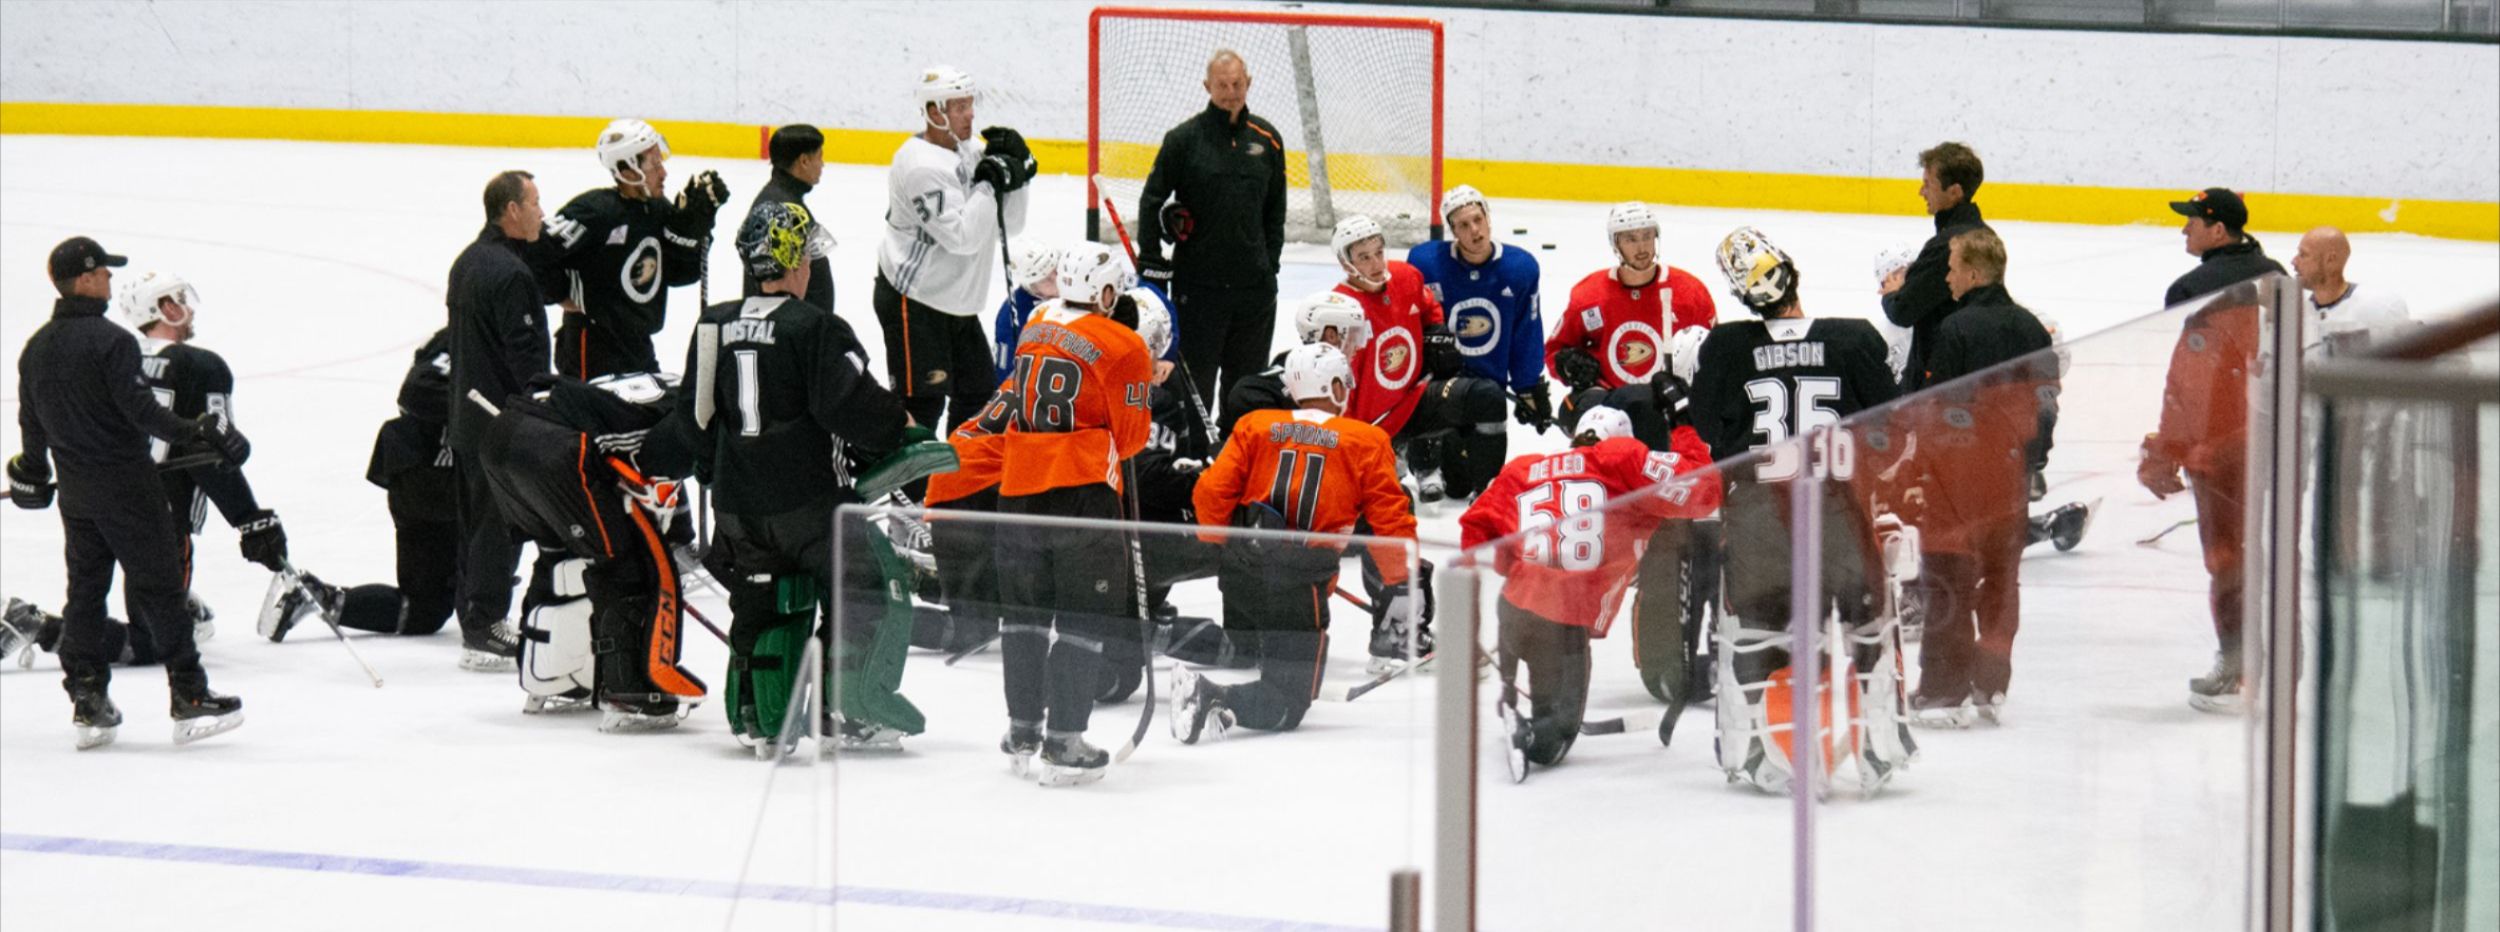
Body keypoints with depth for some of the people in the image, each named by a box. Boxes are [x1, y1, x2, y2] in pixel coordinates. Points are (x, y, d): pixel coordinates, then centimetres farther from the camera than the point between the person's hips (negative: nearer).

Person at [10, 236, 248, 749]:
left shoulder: (36, 348, 7)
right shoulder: (109, 340, -17)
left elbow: (31, 420, 14)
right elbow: (137, 409, -22)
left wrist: (33, 472, 28)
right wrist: (193, 433, -17)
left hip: (76, 490, 7)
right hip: (126, 484, -7)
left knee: (85, 588, 12)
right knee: (157, 587, -2)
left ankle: (87, 704, 11)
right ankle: (190, 698, -1)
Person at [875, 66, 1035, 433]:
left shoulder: (972, 150, 6)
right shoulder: (921, 166, -22)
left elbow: (1009, 226, 7)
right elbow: (963, 237, -27)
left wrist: (1016, 176, -8)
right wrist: (989, 183, -21)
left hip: (956, 302, 10)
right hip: (913, 302, -10)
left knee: (977, 391, 18)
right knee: (922, 401, -10)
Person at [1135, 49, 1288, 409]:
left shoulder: (1266, 139, 7)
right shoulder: (1184, 139, -5)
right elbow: (1152, 200, -2)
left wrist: (1271, 259, 9)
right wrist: (1151, 264, -7)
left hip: (1254, 282, 4)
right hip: (1197, 281, -4)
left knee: (1248, 378, 10)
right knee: (1195, 376, -1)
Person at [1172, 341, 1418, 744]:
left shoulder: (1255, 426, 11)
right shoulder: (1367, 442, 4)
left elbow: (1211, 491, 5)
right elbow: (1390, 519, 0)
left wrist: (1221, 545, 23)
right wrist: (1400, 583, 9)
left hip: (1241, 573, 4)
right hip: (1301, 586, -4)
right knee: (1285, 706, -4)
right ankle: (1217, 700, -31)